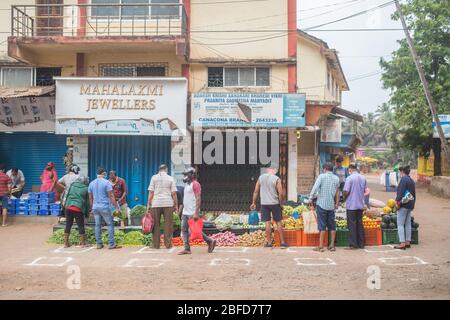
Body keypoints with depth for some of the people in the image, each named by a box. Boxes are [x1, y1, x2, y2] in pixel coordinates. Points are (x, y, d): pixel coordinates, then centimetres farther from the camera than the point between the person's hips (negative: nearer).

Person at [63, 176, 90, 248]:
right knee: (81, 226, 5)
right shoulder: (86, 189, 4)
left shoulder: (72, 185, 11)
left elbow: (67, 196, 14)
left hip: (68, 207, 3)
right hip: (78, 209, -3)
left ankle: (66, 243, 15)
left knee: (68, 225, 10)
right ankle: (83, 243, 10)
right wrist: (87, 213, 15)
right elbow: (87, 201, 9)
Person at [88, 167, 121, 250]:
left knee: (97, 225, 9)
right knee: (110, 224, 0)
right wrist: (116, 207, -6)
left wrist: (92, 208, 24)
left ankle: (99, 244, 11)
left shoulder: (91, 183, 11)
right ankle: (111, 244, -3)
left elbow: (90, 198, 16)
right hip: (105, 207, -6)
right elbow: (111, 196, -10)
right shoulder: (106, 182, -7)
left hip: (95, 207, 6)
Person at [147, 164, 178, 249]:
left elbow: (151, 192, 1)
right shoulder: (170, 178, 6)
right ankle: (168, 244, 4)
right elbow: (174, 193, 2)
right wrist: (176, 205, 7)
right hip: (168, 204, 0)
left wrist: (148, 204, 4)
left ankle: (156, 244, 7)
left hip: (156, 203, 0)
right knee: (168, 224, 4)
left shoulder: (154, 177, 6)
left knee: (156, 224, 5)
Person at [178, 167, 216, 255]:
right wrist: (181, 208, 20)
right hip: (185, 212, 10)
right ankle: (187, 249, 7)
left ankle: (210, 241, 9)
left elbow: (198, 199, -20)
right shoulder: (187, 185, 17)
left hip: (192, 213, -9)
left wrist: (196, 213, -26)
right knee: (184, 230, 4)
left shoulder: (195, 184, -13)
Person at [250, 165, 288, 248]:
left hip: (264, 203, 2)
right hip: (275, 203, -2)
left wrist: (254, 203, 11)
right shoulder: (277, 179, -7)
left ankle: (269, 242, 6)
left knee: (267, 223, 4)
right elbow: (280, 193, -10)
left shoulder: (261, 177, 3)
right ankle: (282, 242, 10)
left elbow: (256, 191, 4)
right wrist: (280, 203, 3)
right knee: (278, 222, 7)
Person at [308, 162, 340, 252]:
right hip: (331, 205, 4)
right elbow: (337, 192, 12)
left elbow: (315, 188, -16)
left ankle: (321, 246, -1)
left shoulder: (321, 176, -7)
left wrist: (310, 198, -9)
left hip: (322, 204, -4)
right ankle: (332, 245, 13)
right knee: (332, 226, 11)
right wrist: (337, 203, 21)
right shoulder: (336, 178, 7)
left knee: (322, 226, -2)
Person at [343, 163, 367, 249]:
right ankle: (361, 244, 15)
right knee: (360, 223, 12)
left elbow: (346, 192, -16)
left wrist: (345, 198, 3)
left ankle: (353, 245, 0)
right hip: (360, 204, 6)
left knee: (352, 224, 0)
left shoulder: (349, 178, -14)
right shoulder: (363, 178, 5)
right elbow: (364, 190, 13)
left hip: (351, 205, -6)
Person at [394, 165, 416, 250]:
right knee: (408, 224, 13)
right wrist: (413, 204, 22)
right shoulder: (412, 180, 14)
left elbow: (401, 192, -20)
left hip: (403, 204, -9)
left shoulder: (403, 179, -12)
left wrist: (398, 201, -17)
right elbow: (414, 194, 18)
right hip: (410, 205, 9)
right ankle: (408, 242, 17)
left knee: (400, 224, -6)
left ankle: (402, 243, -9)